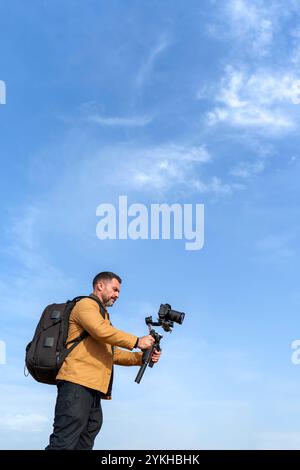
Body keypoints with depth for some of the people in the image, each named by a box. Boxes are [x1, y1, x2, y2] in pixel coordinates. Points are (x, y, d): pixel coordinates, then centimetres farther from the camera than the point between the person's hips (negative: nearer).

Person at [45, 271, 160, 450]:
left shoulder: (102, 315, 33)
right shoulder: (86, 304, 3)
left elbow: (113, 354, 29)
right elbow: (102, 331, -17)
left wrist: (141, 358, 14)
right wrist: (137, 341, -11)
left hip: (93, 388, 10)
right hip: (77, 383, -10)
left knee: (83, 444, 5)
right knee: (64, 443, -16)